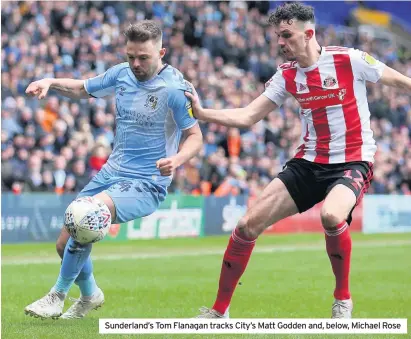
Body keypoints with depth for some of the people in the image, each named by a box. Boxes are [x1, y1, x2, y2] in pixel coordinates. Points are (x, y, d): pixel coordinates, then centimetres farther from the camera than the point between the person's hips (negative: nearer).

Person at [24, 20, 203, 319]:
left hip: (146, 184, -7)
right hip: (112, 171, 7)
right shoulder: (122, 73, 3)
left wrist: (176, 159, -33)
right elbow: (82, 89, 19)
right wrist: (50, 82, 0)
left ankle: (58, 295, -15)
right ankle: (89, 294, 37)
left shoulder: (174, 88, -15)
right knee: (65, 244, 5)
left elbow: (195, 137, -11)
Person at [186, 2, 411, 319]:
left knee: (331, 215, -37)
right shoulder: (287, 75, 3)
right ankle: (219, 310, 10)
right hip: (308, 162, 5)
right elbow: (247, 116, 4)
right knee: (248, 225, -5)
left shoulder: (349, 59, -12)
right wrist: (202, 113, -9)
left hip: (352, 162, -5)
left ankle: (343, 299, -11)